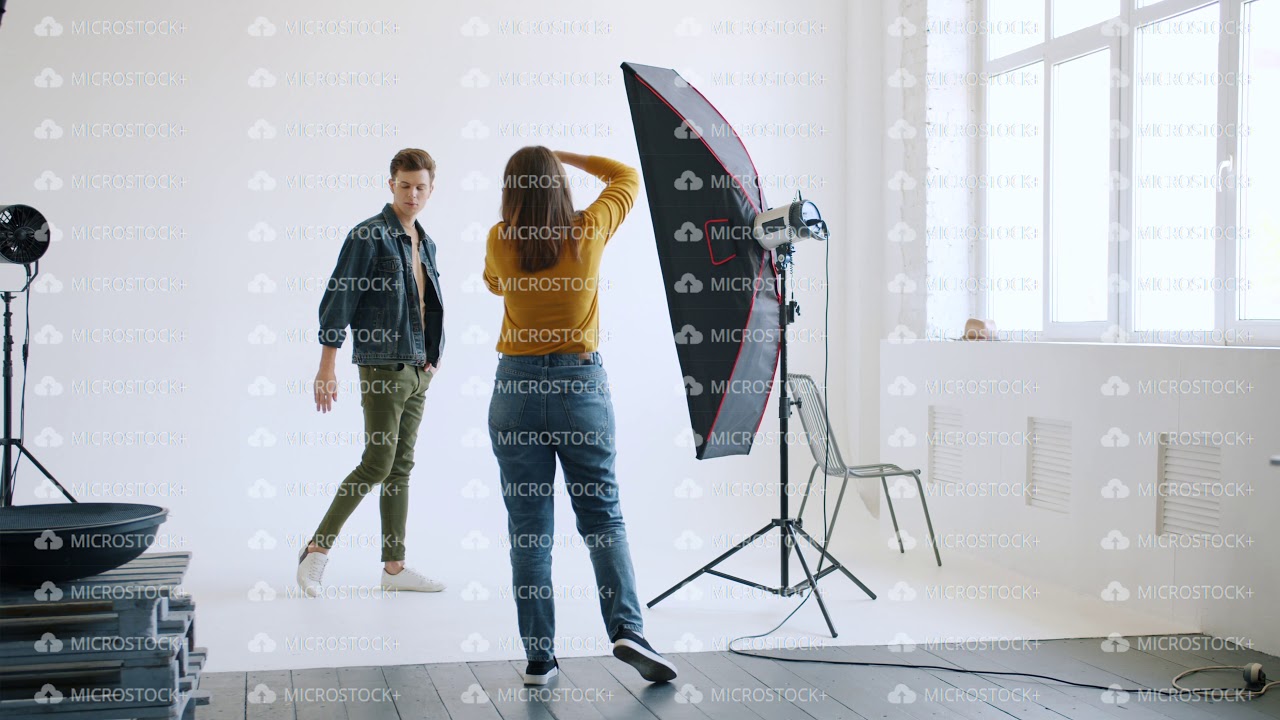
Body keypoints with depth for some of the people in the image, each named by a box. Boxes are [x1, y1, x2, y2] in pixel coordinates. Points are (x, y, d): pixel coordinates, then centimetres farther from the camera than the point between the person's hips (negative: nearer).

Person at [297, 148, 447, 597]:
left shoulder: (425, 244, 14)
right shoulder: (369, 236, -9)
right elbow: (337, 302, -11)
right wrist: (326, 369, -15)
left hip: (418, 371, 7)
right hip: (383, 368, -7)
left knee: (402, 468, 8)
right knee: (378, 463, -10)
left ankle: (394, 567, 13)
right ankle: (317, 549, 1)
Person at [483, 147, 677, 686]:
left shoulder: (499, 242, -3)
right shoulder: (589, 233, -5)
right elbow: (627, 177, 14)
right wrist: (563, 157, 15)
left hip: (517, 388, 0)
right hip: (581, 384, 0)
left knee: (528, 528, 3)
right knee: (602, 515, 8)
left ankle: (538, 658, 4)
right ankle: (627, 628, -9)